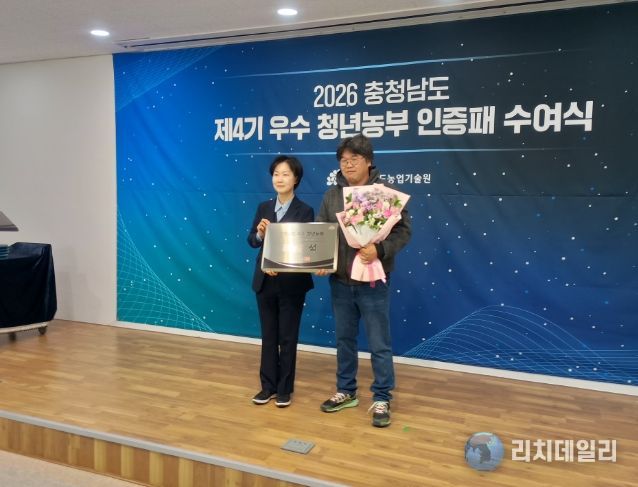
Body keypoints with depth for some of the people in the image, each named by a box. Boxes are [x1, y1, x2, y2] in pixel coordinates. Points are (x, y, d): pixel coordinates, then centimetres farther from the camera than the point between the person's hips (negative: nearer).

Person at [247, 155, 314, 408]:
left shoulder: (305, 211, -7)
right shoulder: (263, 208, 7)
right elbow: (251, 240, 4)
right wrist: (260, 234, -18)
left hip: (291, 283, -4)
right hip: (265, 281, 4)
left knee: (287, 337, 7)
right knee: (268, 336, 13)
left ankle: (285, 389, 21)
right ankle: (268, 385, 26)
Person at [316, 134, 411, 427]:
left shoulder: (386, 192, -5)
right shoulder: (332, 195, 7)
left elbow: (404, 230, -8)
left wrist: (380, 249, -24)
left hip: (373, 282, -4)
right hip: (340, 282, 4)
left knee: (379, 344, 5)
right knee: (344, 339, 16)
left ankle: (382, 399, 20)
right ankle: (346, 391, 33)